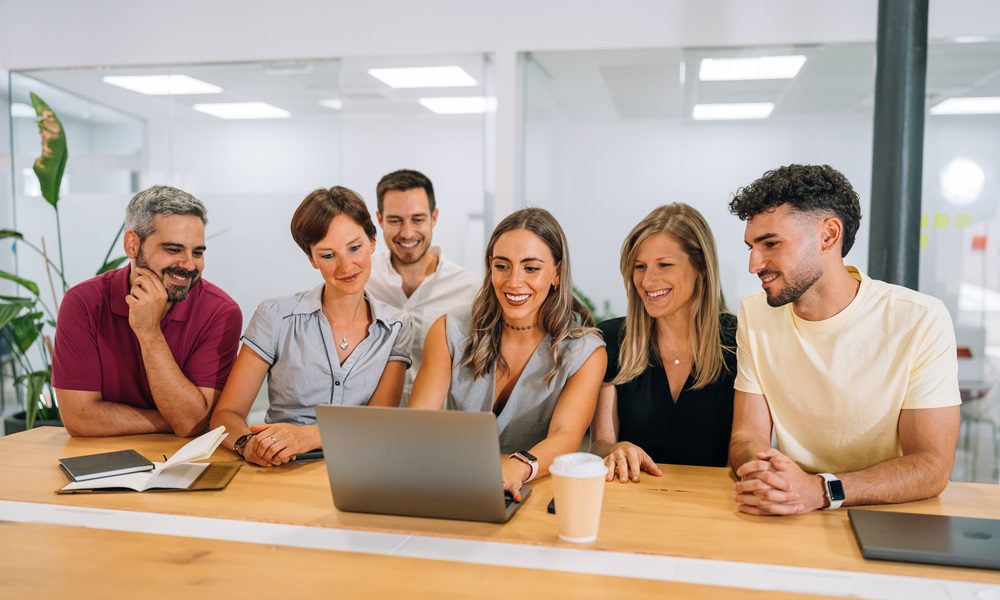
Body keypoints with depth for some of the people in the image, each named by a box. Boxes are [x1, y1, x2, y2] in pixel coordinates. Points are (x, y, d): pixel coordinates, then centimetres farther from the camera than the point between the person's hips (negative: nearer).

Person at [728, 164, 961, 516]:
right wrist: (764, 474, -26)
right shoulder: (755, 315, -1)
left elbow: (932, 466, -14)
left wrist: (820, 491, -30)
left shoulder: (921, 320, -11)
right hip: (792, 526, 3)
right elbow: (747, 436, -3)